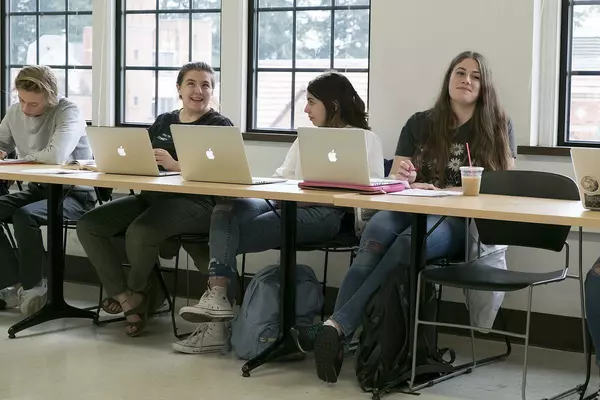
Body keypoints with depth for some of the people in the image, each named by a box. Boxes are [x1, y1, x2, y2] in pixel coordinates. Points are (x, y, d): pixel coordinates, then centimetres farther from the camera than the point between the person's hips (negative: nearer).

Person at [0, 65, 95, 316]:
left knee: (24, 217, -31)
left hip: (74, 194, -8)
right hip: (38, 190, 8)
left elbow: (56, 156, -34)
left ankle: (32, 287, -10)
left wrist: (24, 157, -16)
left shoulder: (68, 112, -18)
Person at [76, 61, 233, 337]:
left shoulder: (220, 126, 1)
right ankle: (127, 298, -10)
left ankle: (135, 291, 0)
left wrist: (176, 165, -26)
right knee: (89, 225, -12)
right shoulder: (163, 122, 21)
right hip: (152, 196, 7)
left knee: (139, 232, -34)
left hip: (195, 202, -7)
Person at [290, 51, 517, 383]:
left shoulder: (498, 128, 9)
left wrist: (442, 192, -11)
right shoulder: (420, 124, 16)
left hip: (463, 221, -2)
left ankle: (337, 326, -45)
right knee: (377, 231, -35)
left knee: (411, 240, -38)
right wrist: (401, 176, -15)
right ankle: (336, 338, -47)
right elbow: (395, 181, 12)